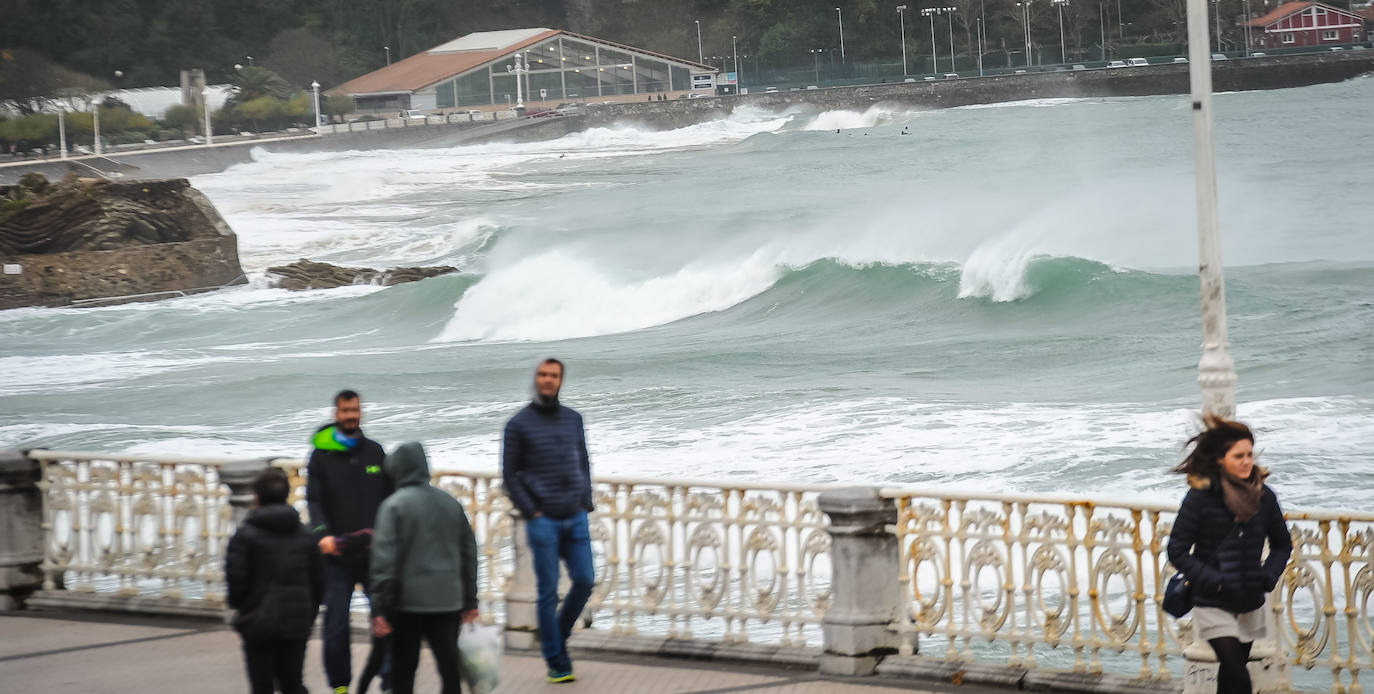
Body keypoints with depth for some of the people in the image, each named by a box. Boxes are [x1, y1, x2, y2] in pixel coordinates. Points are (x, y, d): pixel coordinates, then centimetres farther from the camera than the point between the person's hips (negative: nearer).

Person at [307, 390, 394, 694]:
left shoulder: (375, 452, 11)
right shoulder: (322, 455, 4)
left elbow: (391, 497, 14)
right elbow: (314, 501, -5)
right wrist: (323, 534, -21)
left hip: (374, 553, 1)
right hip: (337, 555, -1)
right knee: (336, 623, 3)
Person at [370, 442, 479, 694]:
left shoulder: (394, 505, -8)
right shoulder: (451, 503, 9)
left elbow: (384, 559, -13)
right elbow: (468, 552, 15)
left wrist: (379, 608, -12)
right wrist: (470, 600, 22)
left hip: (409, 601, -4)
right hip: (448, 600, 4)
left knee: (403, 668, 8)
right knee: (450, 665, 4)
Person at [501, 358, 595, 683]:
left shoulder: (573, 419, 11)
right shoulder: (519, 424, -2)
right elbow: (509, 474, -1)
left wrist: (586, 503, 6)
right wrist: (531, 512, -8)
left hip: (576, 518, 4)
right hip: (543, 520, -4)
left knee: (584, 581, 0)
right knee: (548, 592, -3)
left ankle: (557, 636, 22)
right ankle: (557, 662, 3)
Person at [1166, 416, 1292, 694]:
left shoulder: (1263, 496, 0)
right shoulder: (1200, 497, -12)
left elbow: (1282, 544, 15)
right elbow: (1177, 550, -8)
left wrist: (1269, 577, -3)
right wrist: (1214, 582, -18)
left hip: (1251, 606, 5)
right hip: (1213, 606, -5)